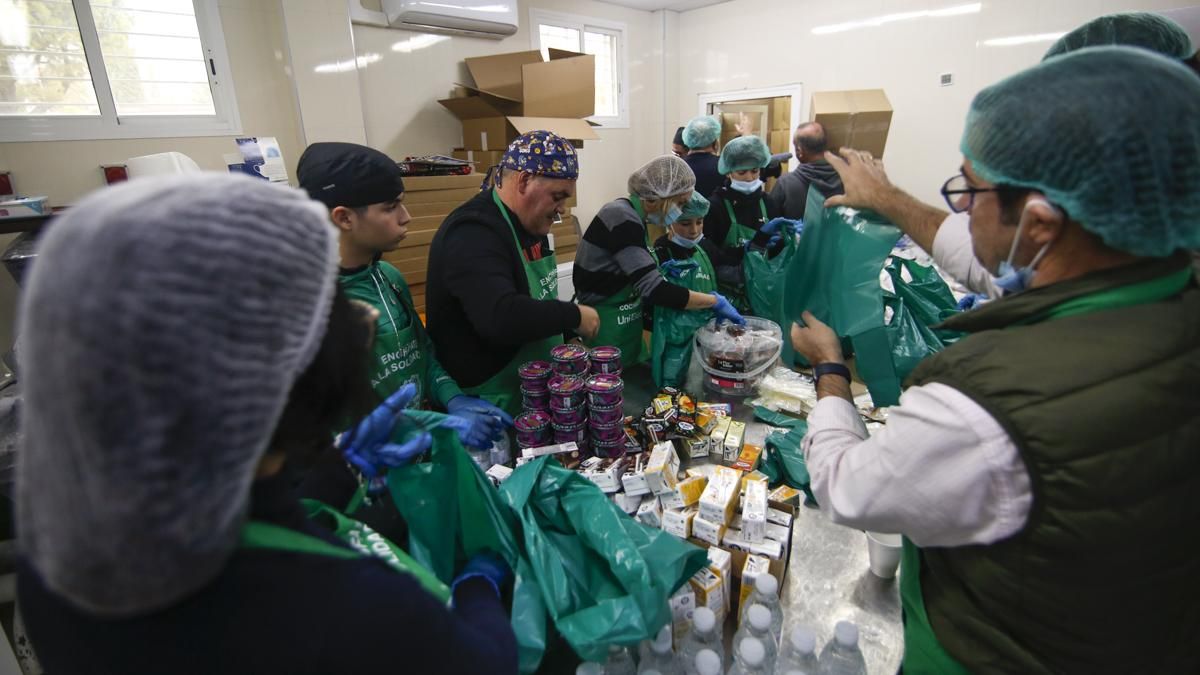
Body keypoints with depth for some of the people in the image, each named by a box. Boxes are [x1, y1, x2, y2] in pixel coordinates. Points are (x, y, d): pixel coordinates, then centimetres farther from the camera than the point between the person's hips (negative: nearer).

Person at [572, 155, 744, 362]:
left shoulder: (633, 217, 7)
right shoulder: (622, 218, -20)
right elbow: (652, 289, -28)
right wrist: (715, 301, -20)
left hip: (625, 328, 9)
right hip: (605, 328, -9)